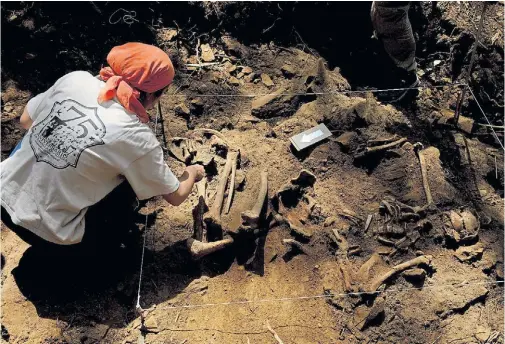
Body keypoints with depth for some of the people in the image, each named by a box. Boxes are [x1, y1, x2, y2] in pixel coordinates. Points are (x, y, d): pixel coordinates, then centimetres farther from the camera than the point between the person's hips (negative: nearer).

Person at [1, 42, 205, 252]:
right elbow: (176, 196, -6)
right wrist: (192, 173, 15)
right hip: (46, 234, -5)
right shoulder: (137, 137, -21)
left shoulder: (75, 79, -9)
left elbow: (26, 121, 9)